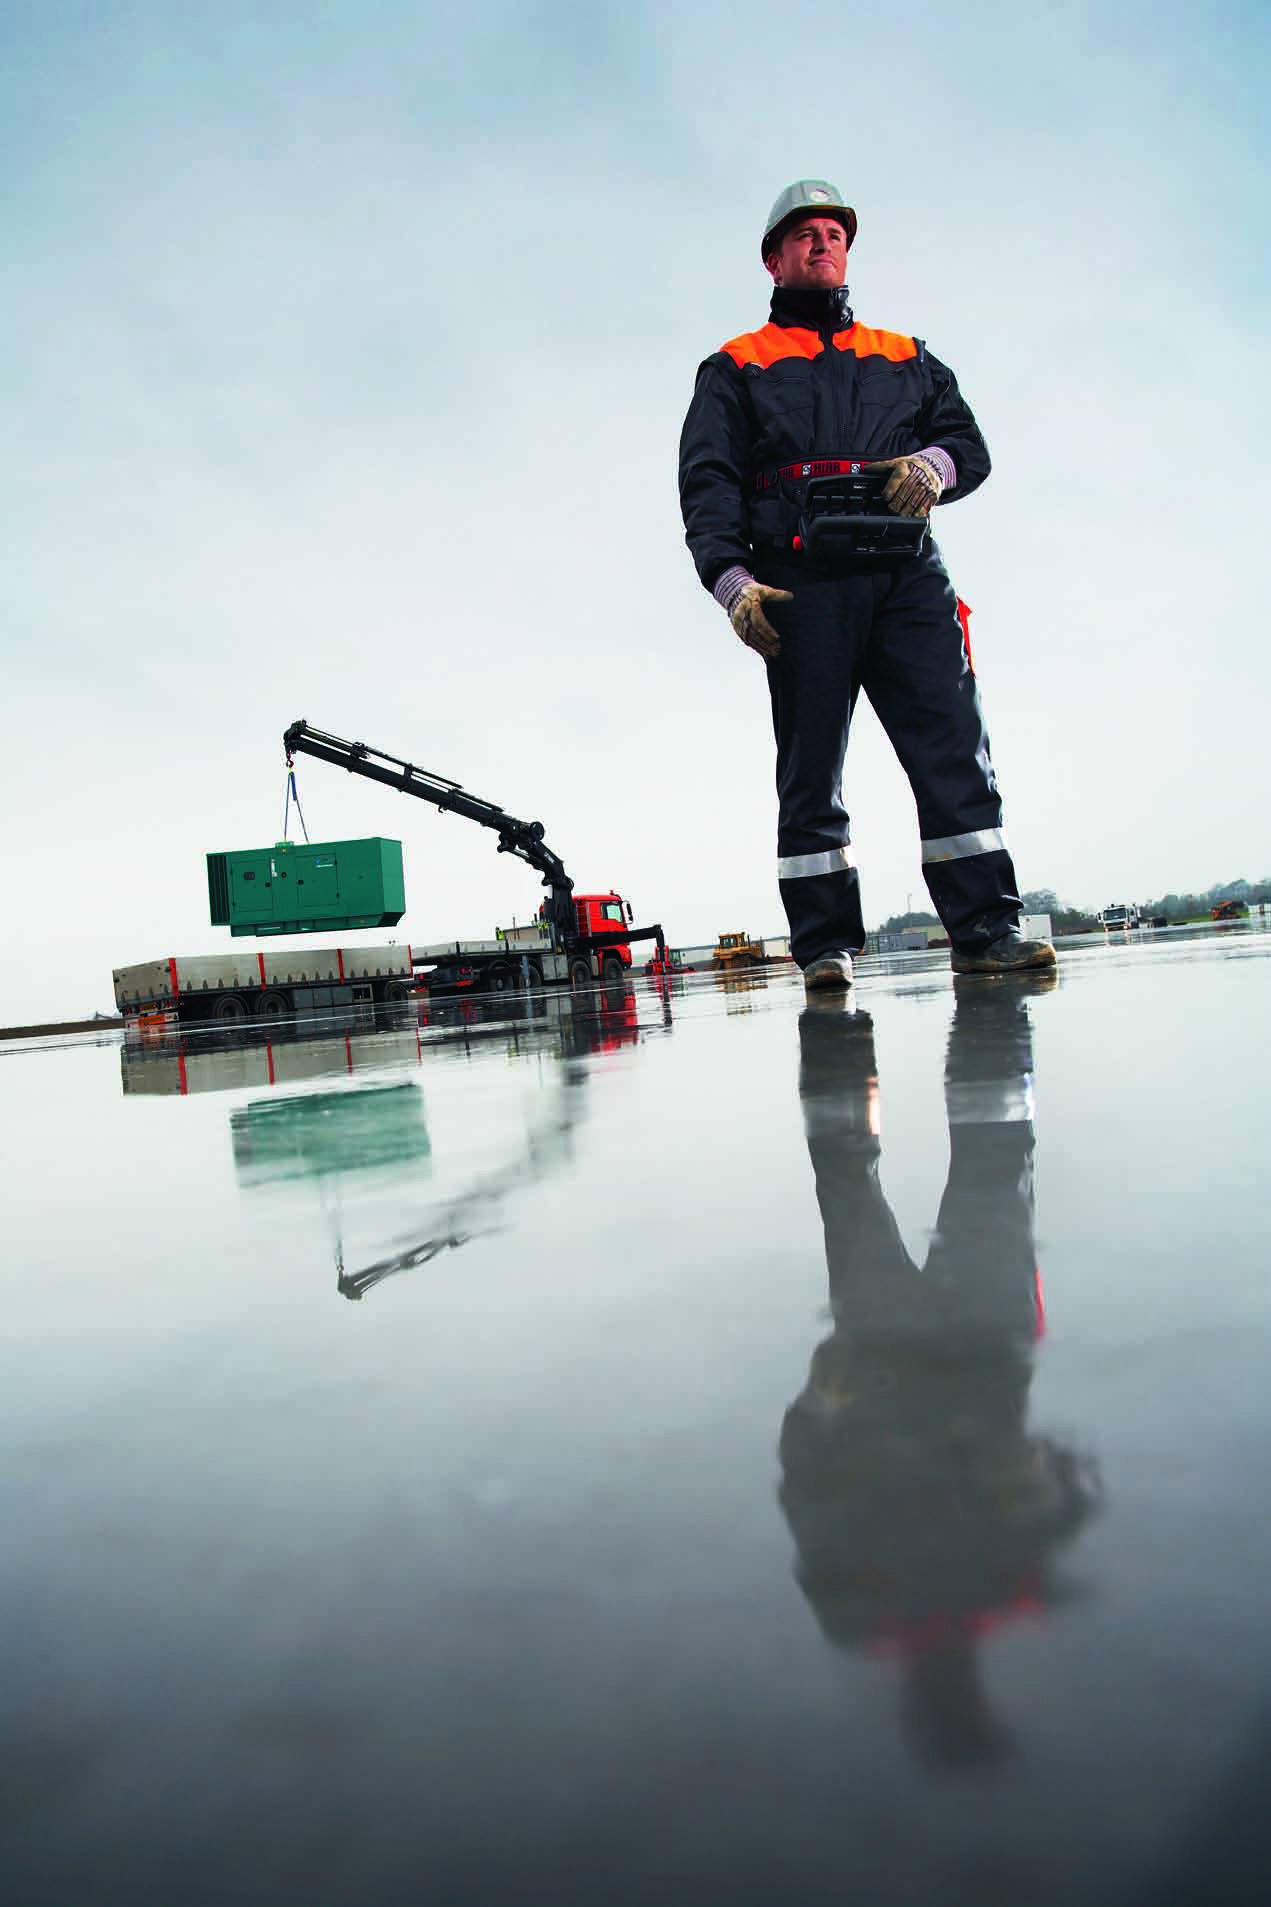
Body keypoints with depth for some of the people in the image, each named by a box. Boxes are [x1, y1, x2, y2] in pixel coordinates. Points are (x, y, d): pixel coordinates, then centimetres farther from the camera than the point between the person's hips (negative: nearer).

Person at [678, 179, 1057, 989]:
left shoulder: (908, 359, 28)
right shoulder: (736, 368, 19)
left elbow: (972, 442, 19)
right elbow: (707, 482, 5)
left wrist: (934, 462, -7)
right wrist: (731, 578, -13)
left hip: (908, 573, 2)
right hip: (802, 581, -2)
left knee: (955, 746, -9)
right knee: (811, 765, -6)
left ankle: (986, 929, -9)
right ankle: (826, 945, -4)